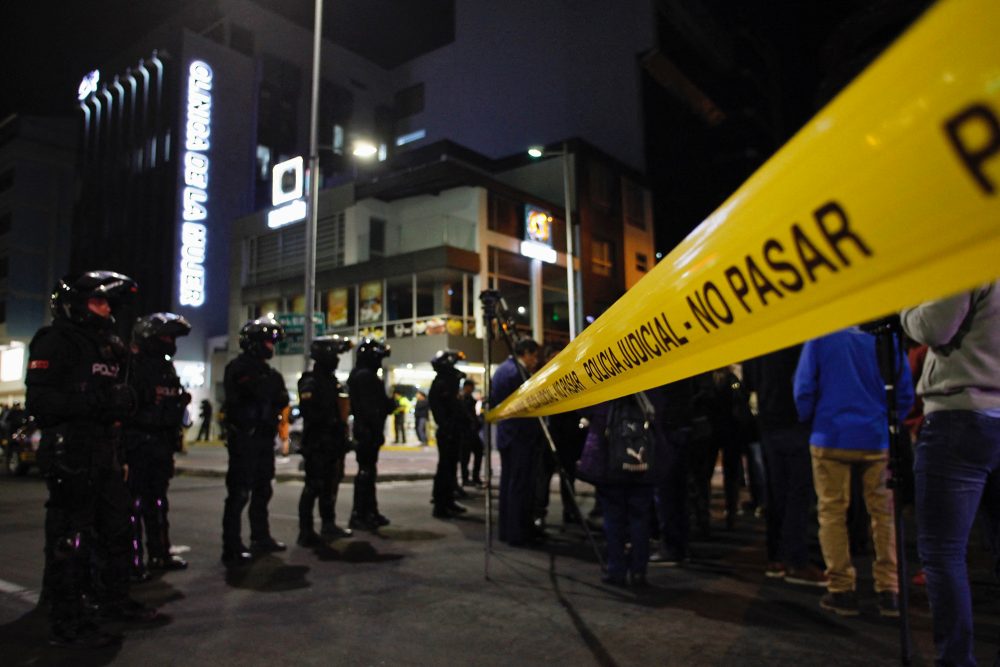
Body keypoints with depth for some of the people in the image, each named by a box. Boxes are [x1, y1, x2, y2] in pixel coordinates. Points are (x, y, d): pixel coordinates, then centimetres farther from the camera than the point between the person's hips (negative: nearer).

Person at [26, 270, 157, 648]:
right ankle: (68, 623, 7)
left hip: (104, 452, 9)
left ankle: (115, 601, 31)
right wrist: (96, 401, -25)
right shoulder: (55, 342, -9)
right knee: (71, 538, -3)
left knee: (116, 528, 17)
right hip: (70, 454, -9)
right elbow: (39, 401, -19)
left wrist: (122, 400, 3)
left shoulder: (106, 345, 18)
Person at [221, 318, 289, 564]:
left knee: (262, 490, 17)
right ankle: (232, 548, -4)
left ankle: (261, 537, 29)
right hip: (244, 439, -9)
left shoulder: (266, 371, 18)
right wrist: (274, 386, -9)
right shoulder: (240, 367, -9)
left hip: (263, 438, 9)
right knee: (239, 493, -8)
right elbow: (260, 393, -24)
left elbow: (282, 400, 10)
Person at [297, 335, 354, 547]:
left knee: (330, 484, 16)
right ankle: (306, 532, 0)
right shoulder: (310, 382, -12)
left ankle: (329, 524, 29)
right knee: (314, 486, -7)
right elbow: (310, 413, -23)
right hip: (317, 444, -9)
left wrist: (343, 438, 17)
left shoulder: (332, 381, 16)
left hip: (333, 444, 9)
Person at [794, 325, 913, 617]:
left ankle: (842, 590, 7)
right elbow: (905, 392, 4)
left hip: (831, 439, -2)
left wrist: (808, 421, 11)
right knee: (883, 513, 10)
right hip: (877, 440, 2)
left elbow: (804, 388, -5)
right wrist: (891, 423, 18)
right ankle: (889, 592, 11)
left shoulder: (820, 339, -3)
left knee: (832, 513, 5)